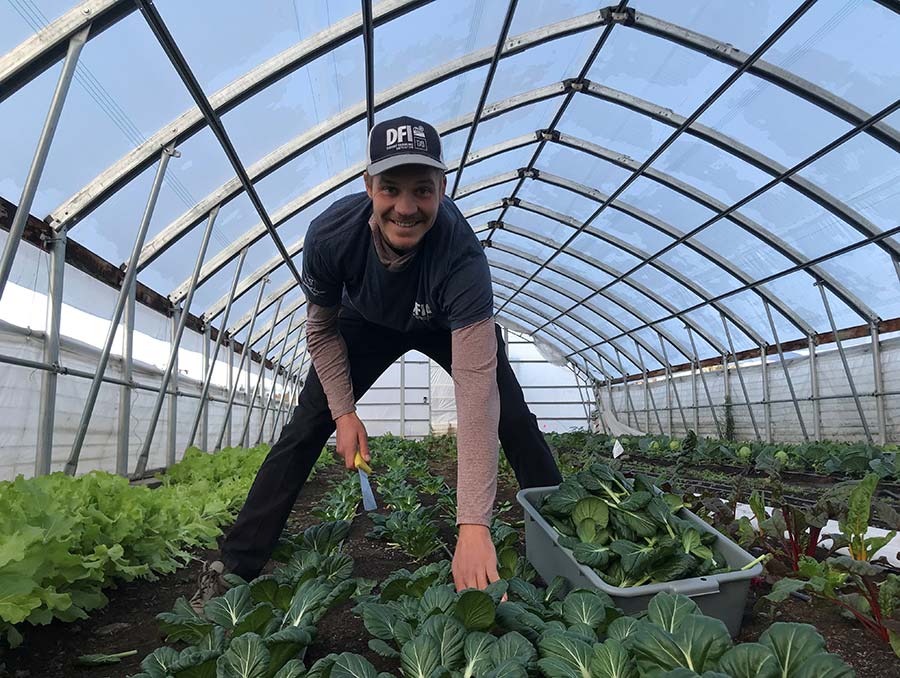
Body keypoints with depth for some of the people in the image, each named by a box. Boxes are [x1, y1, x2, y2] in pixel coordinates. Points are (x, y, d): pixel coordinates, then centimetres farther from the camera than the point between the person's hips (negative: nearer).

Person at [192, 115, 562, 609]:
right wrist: (343, 412, -20)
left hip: (449, 326, -1)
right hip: (366, 324, 2)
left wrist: (474, 526, -53)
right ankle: (234, 567, 9)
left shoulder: (462, 254, -42)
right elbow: (322, 329, -13)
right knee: (303, 432, -6)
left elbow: (476, 385, -48)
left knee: (516, 425, -13)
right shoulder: (329, 234, -34)